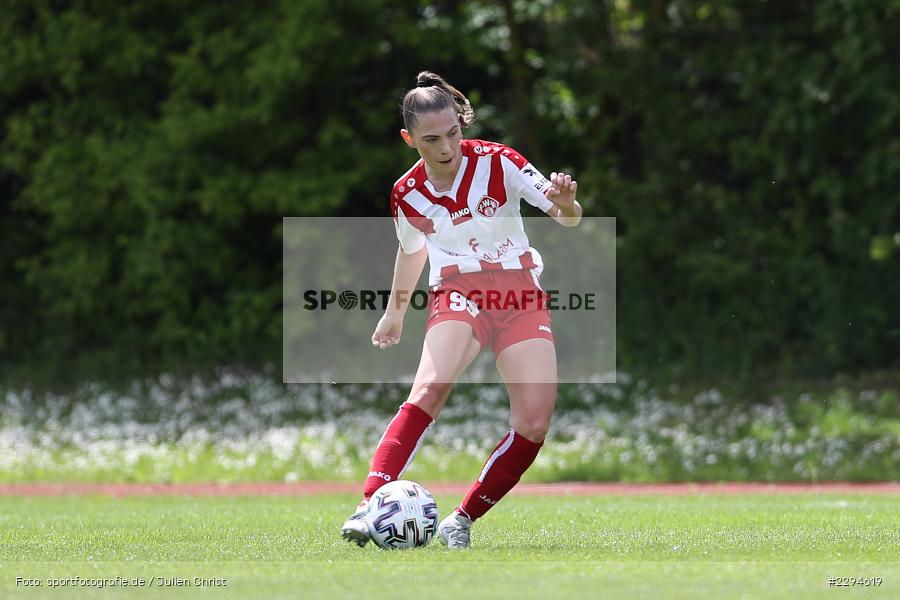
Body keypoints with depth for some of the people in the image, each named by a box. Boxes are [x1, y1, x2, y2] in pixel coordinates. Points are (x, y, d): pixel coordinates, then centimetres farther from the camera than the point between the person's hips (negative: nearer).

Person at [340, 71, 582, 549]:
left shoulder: (496, 163, -9)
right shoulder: (407, 195, -2)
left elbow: (568, 218, -9)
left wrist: (564, 202, -32)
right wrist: (395, 312, 31)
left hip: (521, 294, 1)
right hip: (458, 291, 0)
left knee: (535, 422, -16)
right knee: (432, 386, -31)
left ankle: (463, 518, 0)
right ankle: (370, 505, -39)